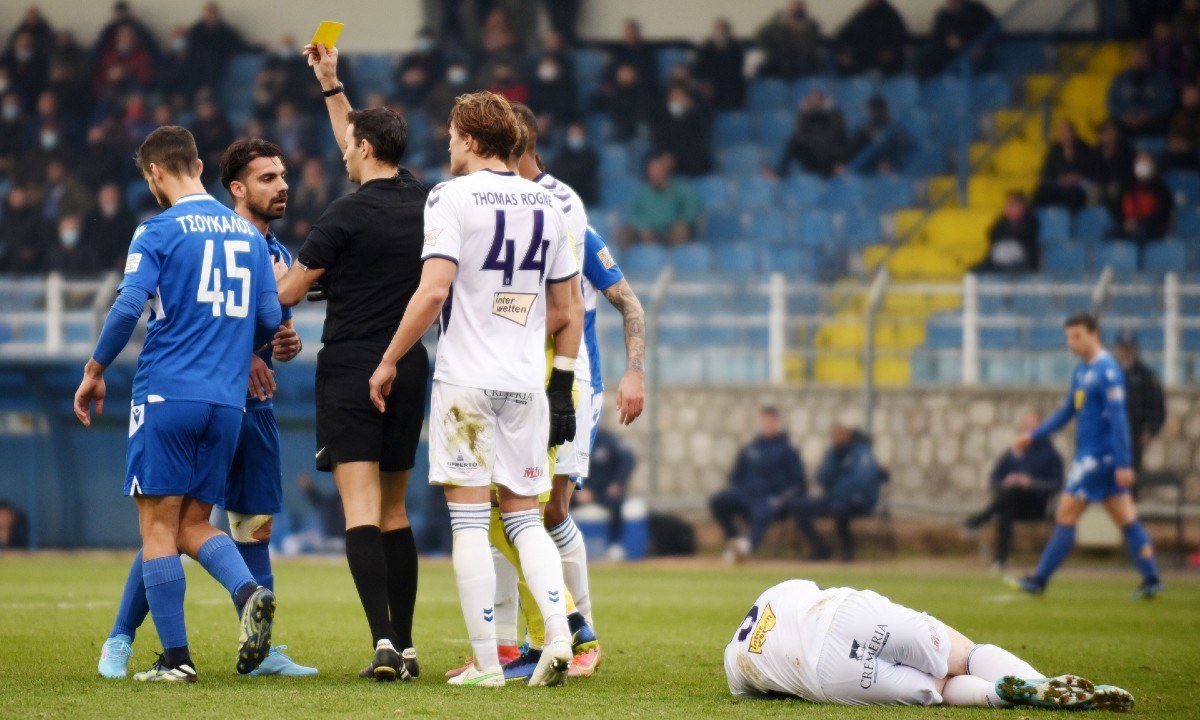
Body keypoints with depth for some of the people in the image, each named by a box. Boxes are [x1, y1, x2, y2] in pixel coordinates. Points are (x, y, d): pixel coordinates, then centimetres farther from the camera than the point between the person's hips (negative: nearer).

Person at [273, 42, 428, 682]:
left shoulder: (347, 215, -12)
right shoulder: (421, 201, 6)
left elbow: (288, 292, -3)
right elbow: (364, 153, 26)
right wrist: (331, 85, 33)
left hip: (349, 370, -6)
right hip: (408, 368, 6)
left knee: (361, 510, -11)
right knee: (395, 513, 12)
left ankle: (383, 639, -24)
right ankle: (404, 647, 11)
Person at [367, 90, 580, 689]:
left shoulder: (452, 197, -6)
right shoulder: (545, 205, 11)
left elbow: (434, 290, -16)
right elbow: (565, 311, 13)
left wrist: (388, 362, -8)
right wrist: (561, 385, 19)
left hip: (466, 380, -5)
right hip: (527, 382, 5)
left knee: (469, 520, -1)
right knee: (524, 516, 12)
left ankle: (486, 662, -3)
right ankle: (559, 633, -6)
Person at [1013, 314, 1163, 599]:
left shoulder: (1107, 371, -15)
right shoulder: (1082, 371, 14)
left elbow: (1118, 418, -19)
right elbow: (1067, 411, 24)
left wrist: (1123, 465, -22)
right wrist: (1033, 436, 21)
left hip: (1098, 456, -9)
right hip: (1088, 455, 9)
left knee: (1065, 515, -6)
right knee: (1125, 518, 7)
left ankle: (1039, 580, -2)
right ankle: (1151, 579, 5)